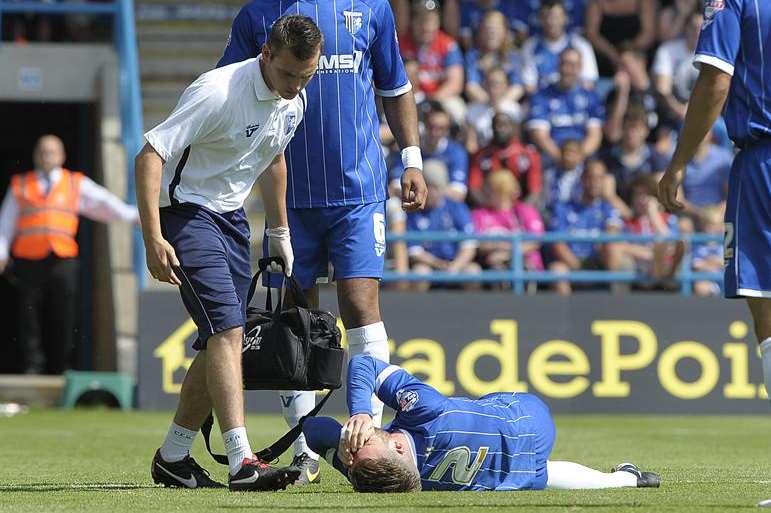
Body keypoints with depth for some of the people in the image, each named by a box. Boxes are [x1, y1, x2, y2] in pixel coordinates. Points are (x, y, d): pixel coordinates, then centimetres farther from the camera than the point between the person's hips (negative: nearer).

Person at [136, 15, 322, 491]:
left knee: (221, 341, 9)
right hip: (186, 213, -8)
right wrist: (153, 240, -30)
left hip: (232, 215, 8)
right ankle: (242, 462, -27)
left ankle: (173, 457, 22)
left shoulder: (295, 100, 0)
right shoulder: (218, 92, -25)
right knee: (227, 329, -20)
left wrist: (279, 233, 24)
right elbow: (150, 156, -25)